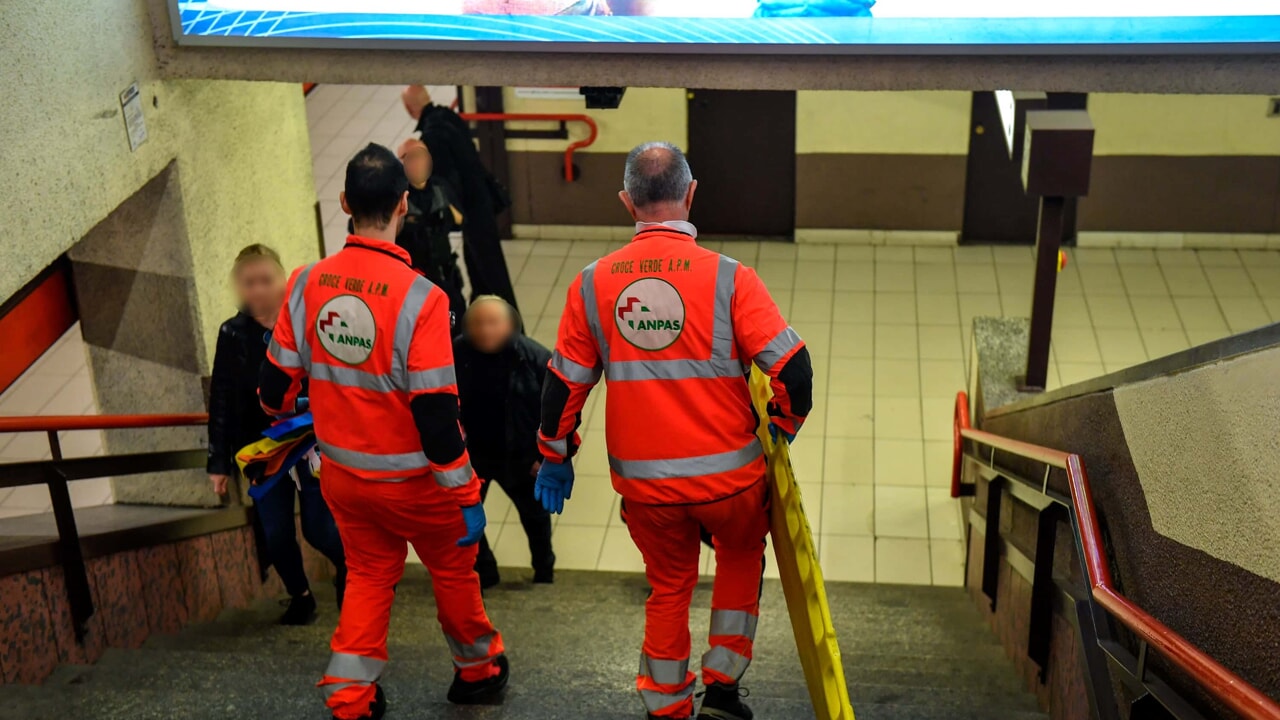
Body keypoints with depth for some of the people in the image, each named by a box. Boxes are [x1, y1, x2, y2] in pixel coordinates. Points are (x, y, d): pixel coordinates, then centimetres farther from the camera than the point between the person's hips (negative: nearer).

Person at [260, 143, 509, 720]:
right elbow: (435, 411, -24)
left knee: (368, 573, 23)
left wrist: (280, 414, 25)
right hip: (412, 480, -4)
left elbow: (278, 381, 0)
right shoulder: (419, 298, -25)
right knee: (453, 569, 20)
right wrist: (467, 496, -14)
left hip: (341, 474, 4)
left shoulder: (306, 283, -10)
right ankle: (477, 670, 40)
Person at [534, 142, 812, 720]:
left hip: (644, 483, 2)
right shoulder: (727, 277, -14)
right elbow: (791, 367, -15)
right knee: (741, 553, 27)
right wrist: (781, 430, 5)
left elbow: (564, 383, 2)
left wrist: (555, 458, 16)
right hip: (728, 474, -2)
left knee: (669, 586, 22)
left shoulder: (592, 283, -5)